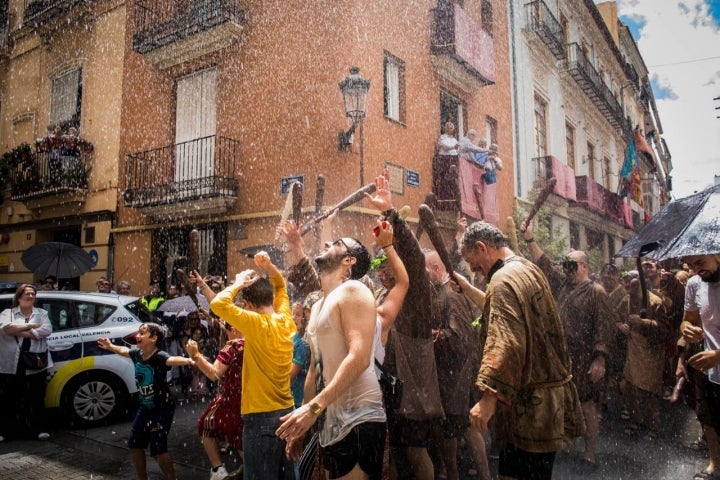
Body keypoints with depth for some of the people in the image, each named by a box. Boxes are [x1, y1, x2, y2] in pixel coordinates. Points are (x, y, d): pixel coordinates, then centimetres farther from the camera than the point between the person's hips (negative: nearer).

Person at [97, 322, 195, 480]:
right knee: (134, 445, 16)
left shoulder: (159, 356, -25)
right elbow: (123, 350, 20)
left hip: (163, 409, -8)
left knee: (158, 450, -10)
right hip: (145, 408, 8)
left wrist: (188, 361, -67)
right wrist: (110, 346, 35)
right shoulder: (137, 354, -4)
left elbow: (173, 360, -48)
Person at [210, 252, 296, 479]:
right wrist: (269, 266, 4)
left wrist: (239, 283, -7)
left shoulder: (257, 324, -16)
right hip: (287, 412, 7)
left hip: (261, 417, -7)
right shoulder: (286, 320, 4)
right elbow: (280, 286, 20)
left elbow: (218, 304, -22)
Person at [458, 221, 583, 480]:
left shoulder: (504, 279, -18)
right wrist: (468, 290, 27)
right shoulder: (529, 269, 13)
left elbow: (505, 344, -30)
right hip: (549, 390, 10)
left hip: (531, 401, -10)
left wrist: (488, 398, -33)